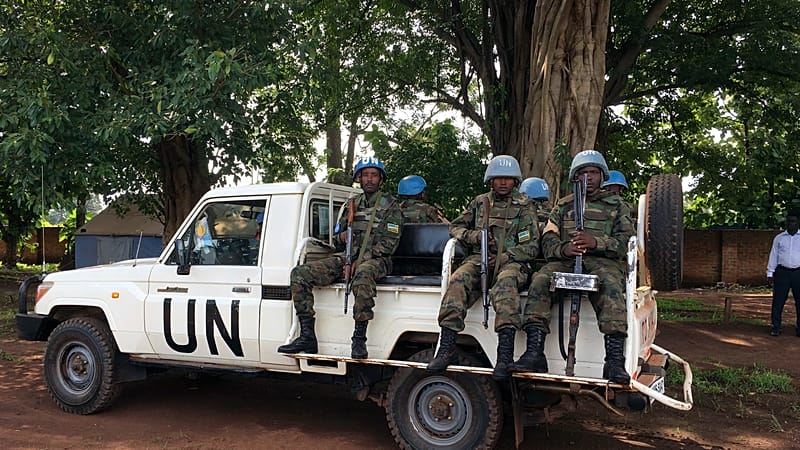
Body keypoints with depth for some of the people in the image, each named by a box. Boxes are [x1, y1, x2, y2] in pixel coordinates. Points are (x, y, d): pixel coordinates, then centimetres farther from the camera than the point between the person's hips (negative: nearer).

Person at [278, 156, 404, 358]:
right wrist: (341, 236, -2)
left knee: (363, 274, -44)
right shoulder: (351, 205, 20)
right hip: (346, 256, 6)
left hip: (376, 259, -5)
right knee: (300, 273, -15)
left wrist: (360, 259, -17)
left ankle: (359, 339, -38)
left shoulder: (390, 205, 4)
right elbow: (336, 237, 24)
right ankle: (307, 336, -15)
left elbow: (389, 243, -7)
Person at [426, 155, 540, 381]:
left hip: (510, 261, -2)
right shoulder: (480, 202, 19)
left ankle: (505, 354, -46)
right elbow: (455, 227, 22)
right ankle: (446, 348, -34)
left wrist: (502, 258, -12)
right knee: (458, 280, -31)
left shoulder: (524, 206, 9)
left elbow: (531, 246, 2)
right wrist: (474, 236, 1)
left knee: (506, 281, -39)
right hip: (478, 258, 3)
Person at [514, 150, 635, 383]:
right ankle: (534, 353, -35)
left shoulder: (617, 205, 19)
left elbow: (624, 243, 3)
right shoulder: (563, 205, 24)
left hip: (601, 261, -2)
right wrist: (564, 248, -14)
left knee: (611, 285, -36)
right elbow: (547, 241, 11)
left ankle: (615, 360, -42)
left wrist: (596, 242, -18)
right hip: (564, 260, 2)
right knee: (540, 281, -29)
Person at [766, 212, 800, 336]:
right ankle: (776, 327, 5)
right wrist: (770, 273, 5)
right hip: (782, 272, 0)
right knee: (778, 300, -1)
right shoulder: (779, 238, 11)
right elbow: (773, 256, 11)